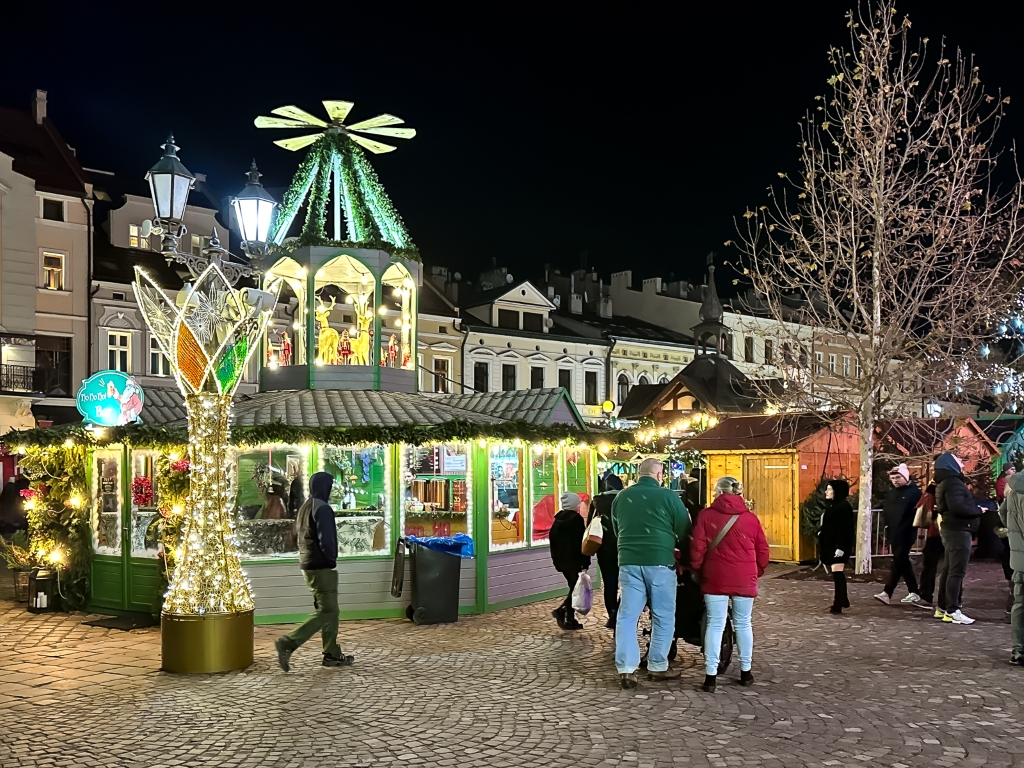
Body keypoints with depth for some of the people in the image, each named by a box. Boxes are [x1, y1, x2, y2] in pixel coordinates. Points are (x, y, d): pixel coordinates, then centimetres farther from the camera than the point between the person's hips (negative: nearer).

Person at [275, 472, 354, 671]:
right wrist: (331, 560, -10)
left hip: (308, 565, 10)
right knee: (326, 612, -8)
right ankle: (287, 643, -16)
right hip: (322, 567, -10)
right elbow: (326, 540, -23)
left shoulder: (305, 507, 13)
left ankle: (332, 654, 17)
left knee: (330, 610, 14)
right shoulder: (322, 508, -15)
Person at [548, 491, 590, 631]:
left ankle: (570, 619, 9)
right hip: (574, 560, -7)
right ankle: (561, 611, -8)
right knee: (575, 588, 3)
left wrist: (556, 559, 19)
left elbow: (552, 540, 13)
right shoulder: (577, 519, -12)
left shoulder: (558, 520, 9)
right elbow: (582, 541, -14)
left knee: (573, 587, 15)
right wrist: (585, 561, -10)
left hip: (560, 560, 7)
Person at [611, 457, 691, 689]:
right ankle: (658, 666, 16)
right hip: (660, 562, -3)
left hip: (628, 561, 3)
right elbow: (684, 531, 0)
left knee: (627, 615, 6)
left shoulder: (621, 497, 6)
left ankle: (626, 669, 2)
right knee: (663, 617, 10)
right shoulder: (669, 497, -6)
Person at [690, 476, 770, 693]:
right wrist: (757, 572, 21)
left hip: (715, 578, -1)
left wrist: (697, 569, 9)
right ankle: (746, 672, 20)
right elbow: (763, 551, 6)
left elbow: (697, 548, -6)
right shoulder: (751, 518, 2)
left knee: (715, 624, 2)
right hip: (745, 580, 1)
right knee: (743, 624, 13)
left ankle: (711, 675, -1)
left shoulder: (706, 515, -4)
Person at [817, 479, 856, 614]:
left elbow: (846, 528, -19)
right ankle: (842, 599, 26)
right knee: (837, 573, 16)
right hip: (830, 544, 9)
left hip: (838, 545, -9)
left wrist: (840, 547, -23)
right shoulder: (831, 506, 13)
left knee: (837, 573, -10)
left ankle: (838, 604, -9)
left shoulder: (844, 506, -15)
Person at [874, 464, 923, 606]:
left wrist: (907, 526, -15)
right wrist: (887, 526, 10)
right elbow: (886, 511, 22)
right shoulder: (891, 493, 14)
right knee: (903, 563, 12)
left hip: (906, 534, -8)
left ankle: (887, 593, -13)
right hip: (894, 534, 8)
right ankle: (914, 593, 21)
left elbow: (918, 512, -12)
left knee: (898, 563, -9)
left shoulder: (914, 491, -7)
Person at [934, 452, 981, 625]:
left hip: (951, 529, 11)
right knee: (957, 571, -9)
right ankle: (952, 611, -9)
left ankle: (942, 607, 21)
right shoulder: (953, 483, -16)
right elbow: (958, 507, -27)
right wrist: (978, 511, -13)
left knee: (949, 570, 15)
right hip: (958, 530, -11)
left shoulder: (947, 482, 18)